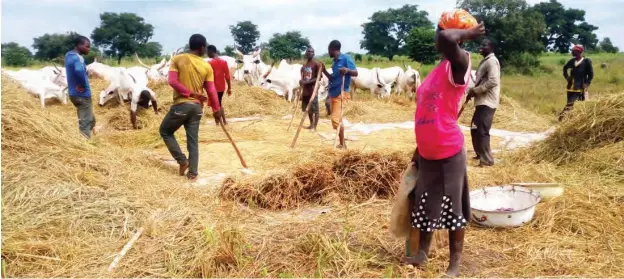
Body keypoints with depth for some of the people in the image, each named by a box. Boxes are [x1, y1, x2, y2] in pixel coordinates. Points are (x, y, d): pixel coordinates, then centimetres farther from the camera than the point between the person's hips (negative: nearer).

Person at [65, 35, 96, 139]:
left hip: (74, 93, 10)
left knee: (90, 119, 23)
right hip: (82, 94, -10)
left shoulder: (69, 55, 10)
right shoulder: (77, 57, -19)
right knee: (85, 123, -5)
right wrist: (83, 84, -25)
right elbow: (79, 70, -40)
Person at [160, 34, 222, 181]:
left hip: (181, 105, -3)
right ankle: (193, 173, 12)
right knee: (193, 141, 11)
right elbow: (211, 91, 1)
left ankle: (182, 160, 12)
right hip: (196, 107, 3)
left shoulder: (177, 59, -4)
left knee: (165, 131, 19)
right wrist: (216, 110, 10)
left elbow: (172, 81, -14)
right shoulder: (207, 66, 0)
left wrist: (190, 93, -8)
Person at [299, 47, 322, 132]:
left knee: (315, 109, -3)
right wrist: (301, 82, -1)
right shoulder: (304, 66, 14)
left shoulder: (317, 64, -7)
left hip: (313, 90, -7)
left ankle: (314, 126, 0)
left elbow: (318, 78, -12)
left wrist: (307, 82, -19)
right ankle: (311, 125, 25)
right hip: (305, 90, 7)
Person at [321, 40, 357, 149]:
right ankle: (342, 143, 16)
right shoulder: (335, 62, 16)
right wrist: (324, 70, 15)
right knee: (336, 119, 10)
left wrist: (347, 70, -34)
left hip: (341, 94, -9)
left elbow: (355, 73, -15)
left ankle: (342, 144, -9)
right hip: (333, 94, 9)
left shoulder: (346, 58, -9)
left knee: (336, 119, -15)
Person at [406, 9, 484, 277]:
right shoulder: (437, 69, 12)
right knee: (424, 204, 17)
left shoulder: (459, 64, -14)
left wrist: (468, 33, -18)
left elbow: (447, 39, -39)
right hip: (428, 153, 8)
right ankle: (421, 254, 33)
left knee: (452, 207, 4)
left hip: (449, 153, -8)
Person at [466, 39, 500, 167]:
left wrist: (474, 90, -16)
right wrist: (472, 91, 7)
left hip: (487, 102, -10)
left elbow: (493, 81, -23)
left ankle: (486, 159, -2)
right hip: (482, 101, 10)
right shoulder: (485, 61, 19)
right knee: (475, 129, 15)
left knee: (482, 131, -9)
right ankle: (480, 155, 27)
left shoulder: (492, 61, -12)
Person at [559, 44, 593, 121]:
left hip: (581, 87, -5)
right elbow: (565, 68, 26)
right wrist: (566, 77, 12)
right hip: (571, 87, 5)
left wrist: (586, 84, -12)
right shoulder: (572, 61, 8)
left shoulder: (587, 61, -5)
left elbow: (591, 74, -4)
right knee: (569, 103, 9)